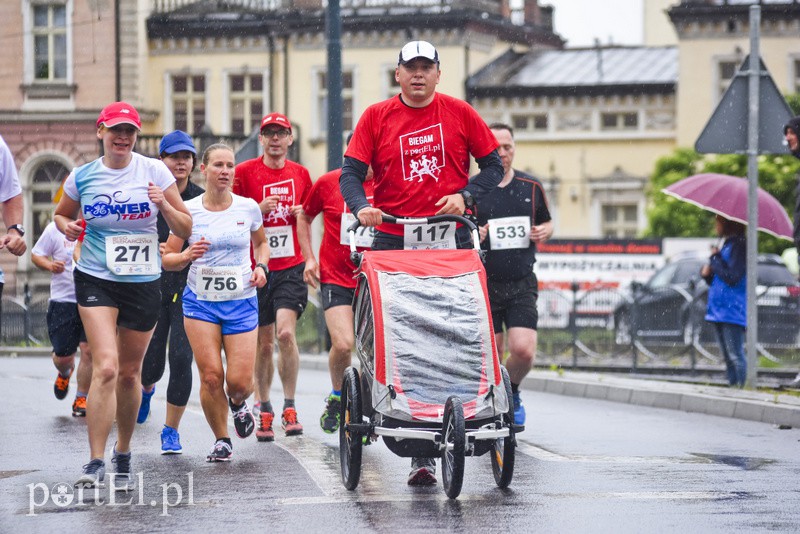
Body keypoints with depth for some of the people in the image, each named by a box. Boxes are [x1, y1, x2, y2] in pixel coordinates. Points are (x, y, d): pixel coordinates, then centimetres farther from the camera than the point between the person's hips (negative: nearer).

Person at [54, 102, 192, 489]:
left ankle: (123, 456, 31)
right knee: (106, 368, -18)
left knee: (130, 374, 12)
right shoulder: (82, 177, 0)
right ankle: (95, 462, -17)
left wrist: (164, 206, -18)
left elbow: (185, 229, 2)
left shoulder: (154, 171, -2)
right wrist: (68, 228, -5)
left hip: (143, 283, 1)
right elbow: (61, 214, 18)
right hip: (96, 280, -1)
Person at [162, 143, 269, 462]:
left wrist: (261, 267, 2)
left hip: (241, 302, 1)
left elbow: (261, 243, 22)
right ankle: (221, 441, 10)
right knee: (211, 377, -10)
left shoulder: (248, 208, 2)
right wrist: (187, 256, -18)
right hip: (200, 301, -1)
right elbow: (167, 260, 3)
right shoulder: (188, 210, -2)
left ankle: (238, 403, 30)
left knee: (239, 381, -8)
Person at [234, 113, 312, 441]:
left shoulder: (300, 174, 9)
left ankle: (289, 408, -6)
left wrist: (300, 214, 0)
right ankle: (263, 409, 19)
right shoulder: (244, 172, 0)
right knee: (263, 342, 4)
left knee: (286, 333, -16)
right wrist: (259, 209, -13)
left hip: (291, 267, 1)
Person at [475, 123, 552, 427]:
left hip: (522, 284, 1)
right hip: (484, 284, -1)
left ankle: (511, 393, 18)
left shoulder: (532, 187, 6)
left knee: (523, 350, -12)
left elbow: (547, 223, 20)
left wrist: (544, 232, -3)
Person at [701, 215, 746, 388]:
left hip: (732, 311, -10)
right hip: (719, 309, 10)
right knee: (728, 358, 12)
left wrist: (715, 257, -11)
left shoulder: (739, 246, -11)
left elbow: (732, 278, -21)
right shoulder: (727, 245, 18)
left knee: (736, 356, -13)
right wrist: (707, 274, 4)